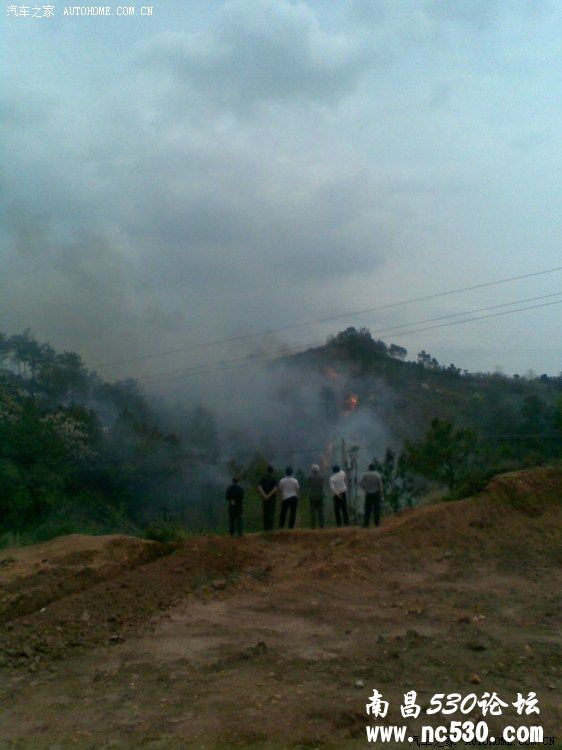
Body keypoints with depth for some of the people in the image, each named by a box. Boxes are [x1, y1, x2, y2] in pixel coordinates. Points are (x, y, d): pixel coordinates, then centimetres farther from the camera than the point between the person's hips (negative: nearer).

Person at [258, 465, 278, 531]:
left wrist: (264, 495, -15)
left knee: (265, 512, 11)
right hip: (272, 498, -4)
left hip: (265, 498, 4)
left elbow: (259, 488, -7)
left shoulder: (263, 478, 4)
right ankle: (270, 527, -3)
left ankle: (265, 527, 11)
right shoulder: (274, 479, -7)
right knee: (271, 512, 1)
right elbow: (275, 489, -21)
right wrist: (269, 495, -18)